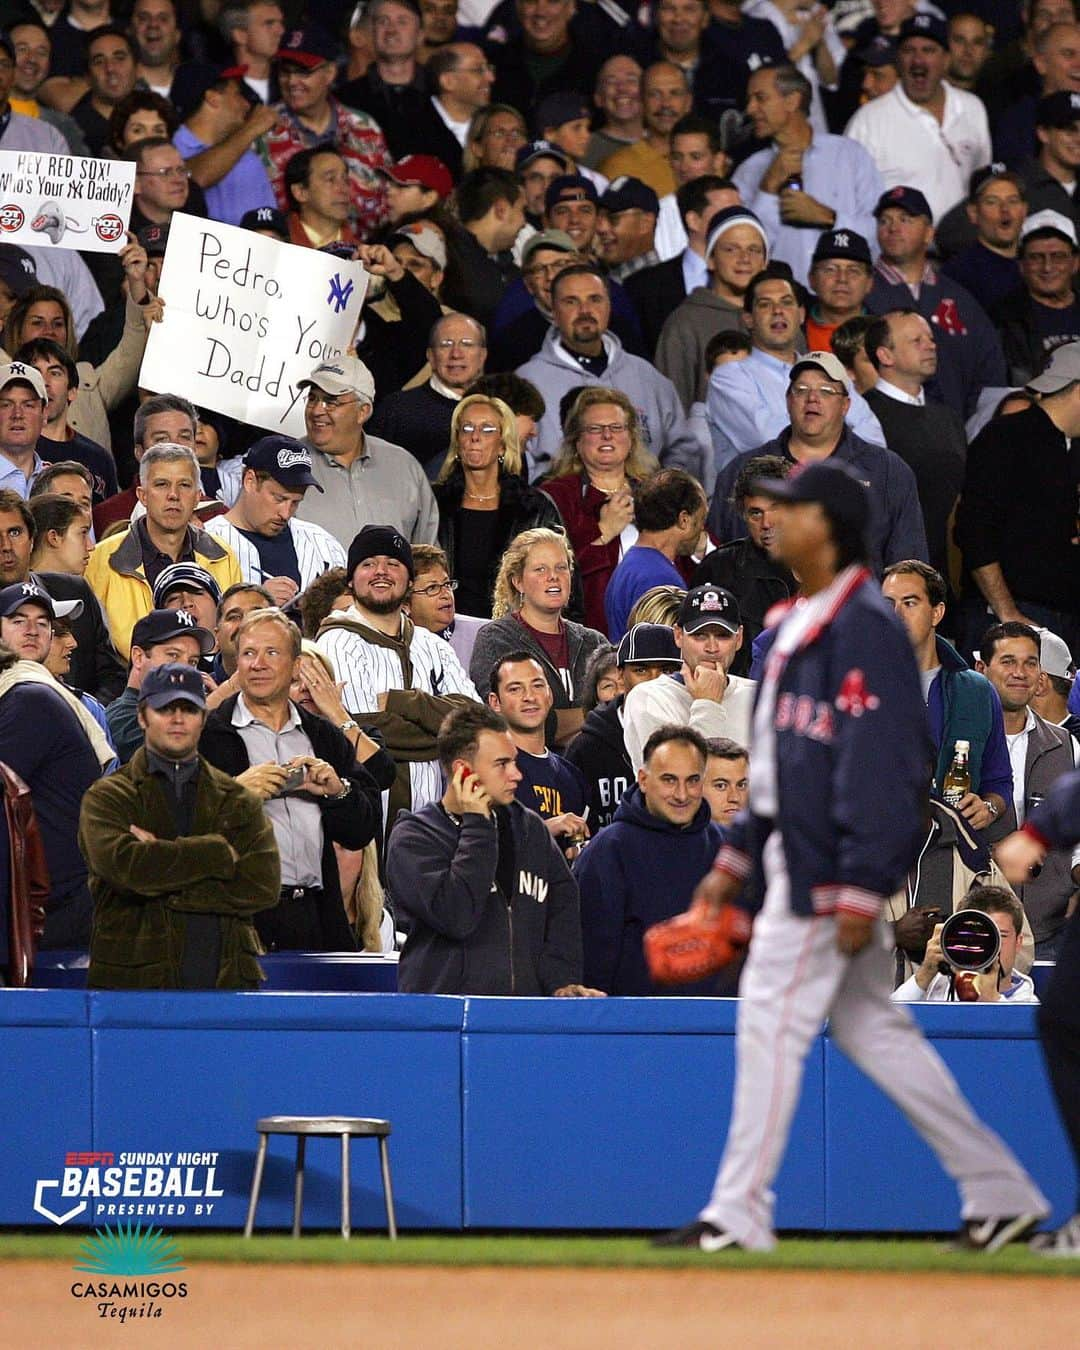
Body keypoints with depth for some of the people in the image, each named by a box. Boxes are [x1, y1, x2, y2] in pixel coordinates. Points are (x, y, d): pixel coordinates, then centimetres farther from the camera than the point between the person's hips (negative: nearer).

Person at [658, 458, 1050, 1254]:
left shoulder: (862, 625, -15)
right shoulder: (798, 625, 16)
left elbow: (879, 763, -21)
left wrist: (859, 888, -25)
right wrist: (736, 858, 21)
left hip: (834, 865, -10)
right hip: (797, 858, 10)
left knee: (773, 1018, -8)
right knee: (871, 1026, 12)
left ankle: (739, 1216, -4)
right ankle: (999, 1192, 17)